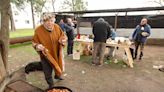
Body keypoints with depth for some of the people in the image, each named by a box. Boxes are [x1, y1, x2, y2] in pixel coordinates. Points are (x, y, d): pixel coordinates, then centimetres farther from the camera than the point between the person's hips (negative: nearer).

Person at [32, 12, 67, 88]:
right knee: (48, 72, 9)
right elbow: (34, 42, -8)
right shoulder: (38, 30, -18)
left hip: (57, 53, 4)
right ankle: (51, 85, 37)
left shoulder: (57, 27, -10)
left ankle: (57, 75, 60)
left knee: (59, 66, 26)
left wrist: (62, 40, -21)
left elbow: (63, 36, 2)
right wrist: (37, 46, -30)